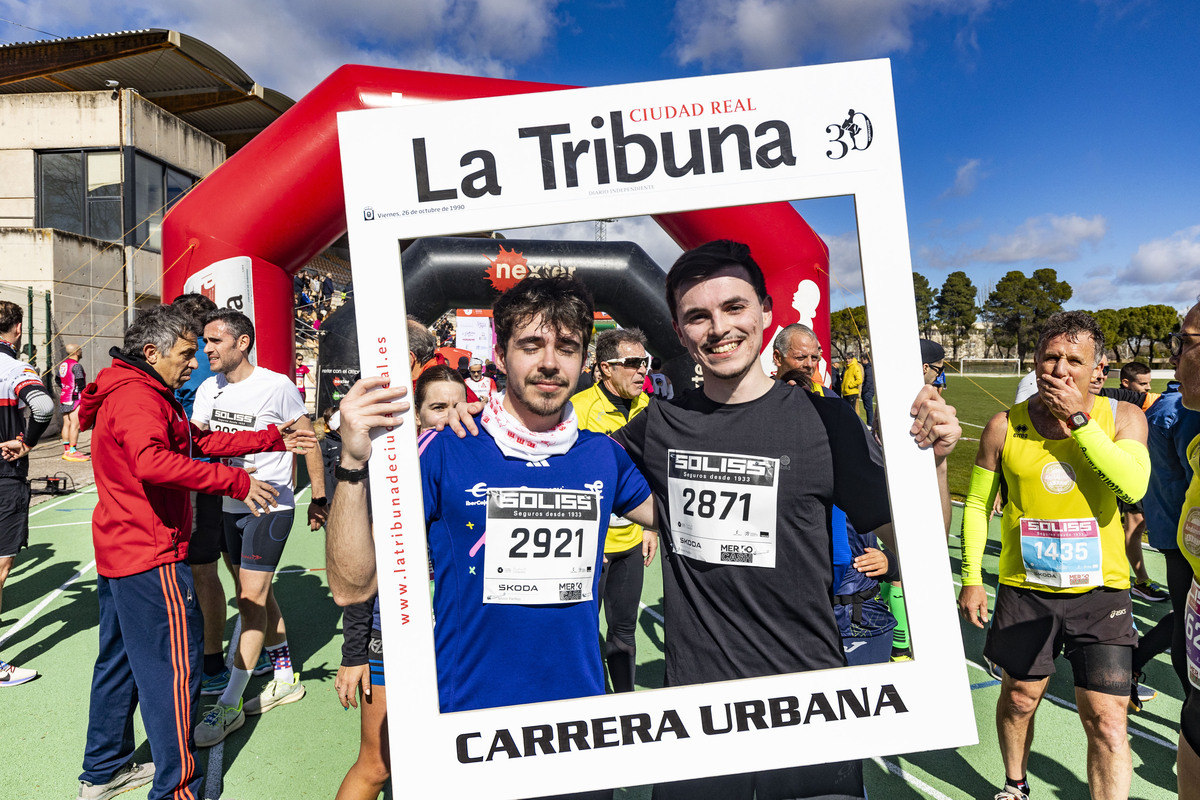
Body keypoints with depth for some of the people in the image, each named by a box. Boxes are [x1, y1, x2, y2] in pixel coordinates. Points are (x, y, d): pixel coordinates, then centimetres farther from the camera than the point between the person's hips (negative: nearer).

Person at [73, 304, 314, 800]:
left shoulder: (138, 393, 15)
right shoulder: (138, 397, -19)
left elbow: (200, 440, 16)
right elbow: (152, 461, -38)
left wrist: (274, 440, 12)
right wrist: (237, 482, -35)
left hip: (119, 551, 11)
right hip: (151, 555, -11)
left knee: (120, 659, 21)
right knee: (174, 669, -2)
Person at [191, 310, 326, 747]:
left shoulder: (276, 386, -13)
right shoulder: (209, 389, 5)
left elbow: (309, 439, -5)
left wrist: (319, 497, -3)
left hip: (270, 506, -7)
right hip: (229, 506, 7)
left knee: (251, 599, -5)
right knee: (257, 596, 15)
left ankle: (229, 705, 4)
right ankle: (285, 678, 31)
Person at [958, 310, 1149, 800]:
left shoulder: (1123, 418, -3)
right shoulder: (1005, 426, -4)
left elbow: (1133, 486, -22)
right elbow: (977, 504, 2)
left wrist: (1079, 419, -22)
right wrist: (971, 578, 0)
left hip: (1101, 592, -1)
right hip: (1024, 589, 1)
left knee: (1107, 722, -2)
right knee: (1019, 698, 18)